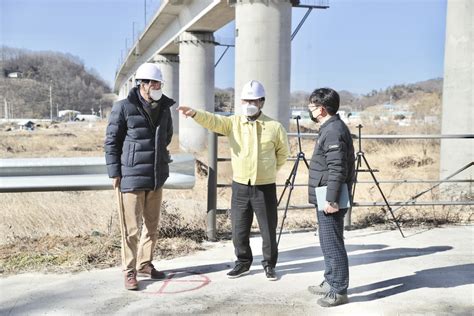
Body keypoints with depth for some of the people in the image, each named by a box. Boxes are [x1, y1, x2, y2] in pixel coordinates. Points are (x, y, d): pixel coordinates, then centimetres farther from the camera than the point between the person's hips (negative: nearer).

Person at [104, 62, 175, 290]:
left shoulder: (164, 108, 6)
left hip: (156, 177, 6)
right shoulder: (124, 107, -9)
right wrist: (115, 172, -8)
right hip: (131, 177, -6)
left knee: (152, 225, 14)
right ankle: (129, 271, 13)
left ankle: (145, 264, 29)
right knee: (131, 228, -1)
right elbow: (111, 141, -6)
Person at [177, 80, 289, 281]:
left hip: (265, 187, -2)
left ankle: (269, 264, 27)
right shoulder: (233, 123, -1)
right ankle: (243, 262, 30)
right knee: (239, 229, 11)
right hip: (240, 187, 2)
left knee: (268, 229, 7)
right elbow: (212, 121, -19)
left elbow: (283, 152, 11)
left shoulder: (274, 127, -4)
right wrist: (194, 113, -38)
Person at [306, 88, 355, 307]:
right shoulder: (330, 128, 14)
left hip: (329, 200, -11)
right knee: (328, 243, 18)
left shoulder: (334, 131, -17)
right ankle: (330, 282, 29)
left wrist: (331, 199, -23)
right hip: (325, 198, 11)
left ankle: (339, 291, 6)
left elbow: (337, 169, -23)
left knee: (332, 245, -3)